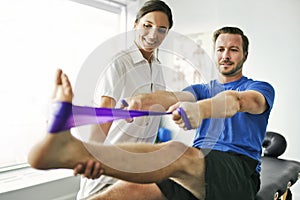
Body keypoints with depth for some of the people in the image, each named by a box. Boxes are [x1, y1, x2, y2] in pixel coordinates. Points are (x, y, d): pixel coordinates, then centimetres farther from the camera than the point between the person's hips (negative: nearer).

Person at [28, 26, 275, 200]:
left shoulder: (260, 88, 10)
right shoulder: (202, 89, 22)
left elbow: (241, 101, -18)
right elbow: (175, 97, -4)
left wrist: (201, 108, -41)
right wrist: (144, 99, -28)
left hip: (240, 172, -4)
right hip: (200, 165, 5)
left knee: (179, 153, -38)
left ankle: (68, 148, -55)